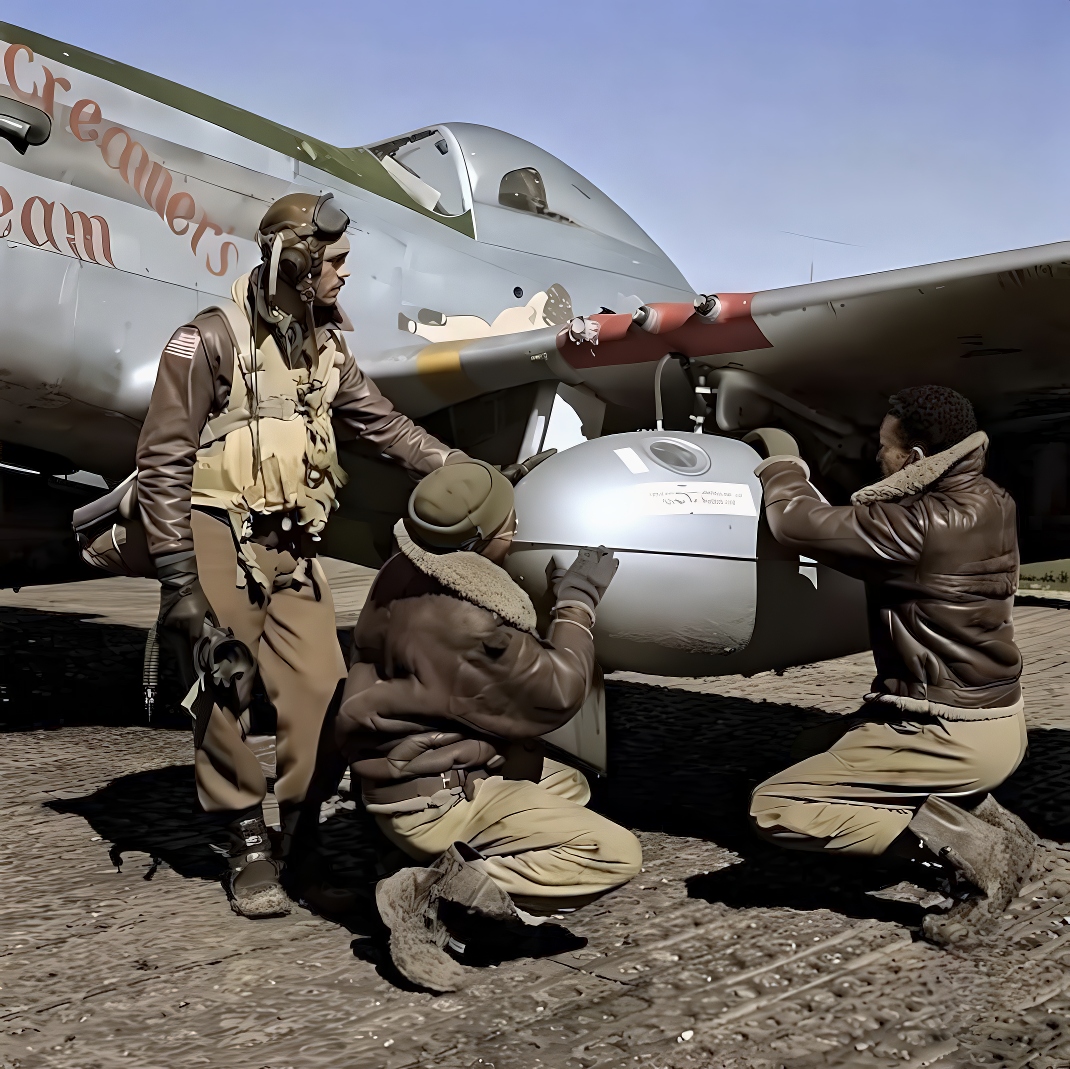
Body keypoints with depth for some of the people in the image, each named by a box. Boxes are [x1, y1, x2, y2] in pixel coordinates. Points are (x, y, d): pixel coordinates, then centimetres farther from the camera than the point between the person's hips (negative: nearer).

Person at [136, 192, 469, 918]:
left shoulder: (325, 347, 10)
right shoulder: (212, 340, -10)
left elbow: (384, 425, 17)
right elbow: (163, 461, -11)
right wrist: (178, 578, -15)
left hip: (293, 545, 6)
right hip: (219, 540, -6)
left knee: (321, 691, 0)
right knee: (226, 701, 1)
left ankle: (304, 842, 17)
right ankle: (252, 852, 15)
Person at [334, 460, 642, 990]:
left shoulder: (403, 577, 0)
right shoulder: (464, 622, -28)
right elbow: (556, 695, -17)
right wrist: (577, 603, -5)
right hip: (435, 805, -10)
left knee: (569, 784, 27)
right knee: (616, 854, -12)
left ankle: (460, 872, 5)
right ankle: (434, 896, -12)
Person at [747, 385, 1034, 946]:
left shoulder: (923, 526, -26)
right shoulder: (988, 501, 2)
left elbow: (799, 523, -24)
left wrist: (782, 461, -5)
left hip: (955, 737, -9)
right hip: (996, 710, 9)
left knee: (772, 807, -8)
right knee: (818, 750, 25)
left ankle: (961, 842, -11)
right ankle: (986, 817, 13)